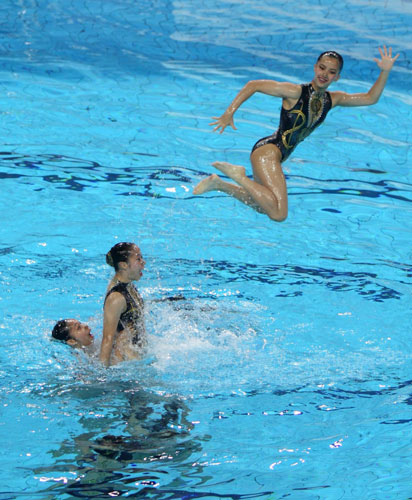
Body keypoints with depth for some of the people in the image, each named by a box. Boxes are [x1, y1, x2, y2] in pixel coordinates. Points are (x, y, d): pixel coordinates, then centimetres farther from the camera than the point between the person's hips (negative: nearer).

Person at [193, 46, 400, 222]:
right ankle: (238, 175, -11)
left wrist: (385, 72, -4)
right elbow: (253, 85, -13)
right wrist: (229, 113, -18)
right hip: (267, 150, -9)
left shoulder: (332, 100, 6)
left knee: (262, 207, 30)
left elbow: (370, 98, 9)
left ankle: (218, 184, 37)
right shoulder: (296, 92, -15)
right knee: (279, 214, -24)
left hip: (276, 157, 9)